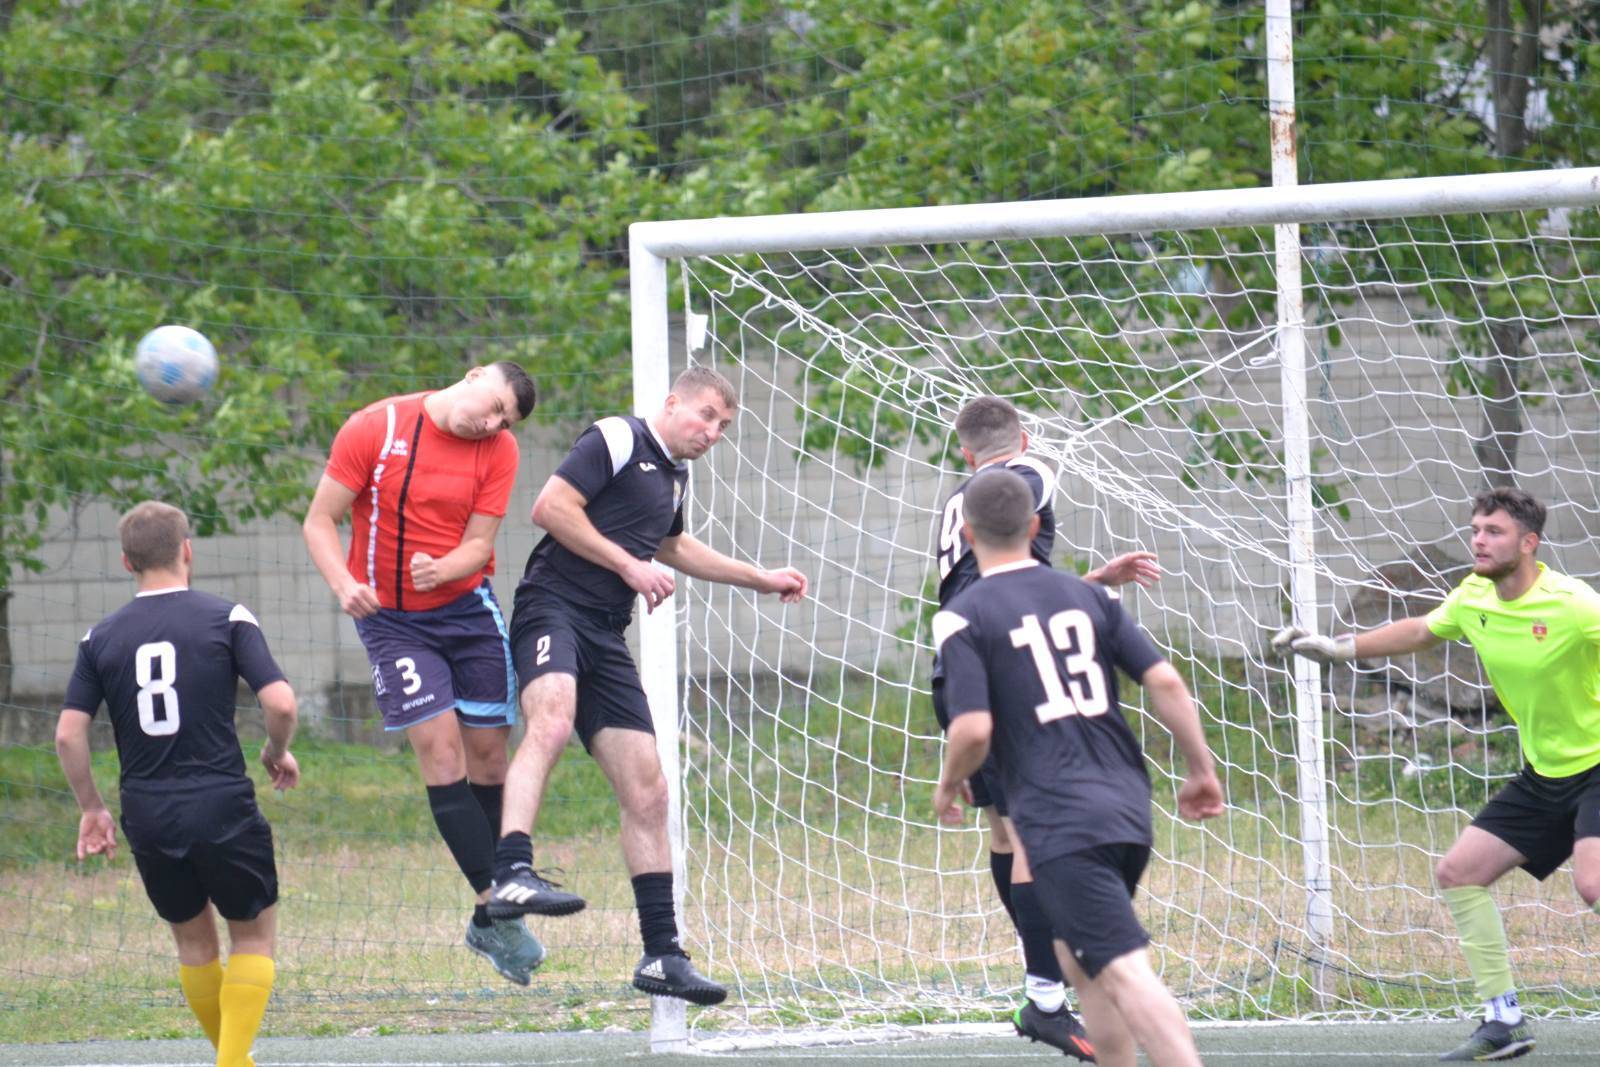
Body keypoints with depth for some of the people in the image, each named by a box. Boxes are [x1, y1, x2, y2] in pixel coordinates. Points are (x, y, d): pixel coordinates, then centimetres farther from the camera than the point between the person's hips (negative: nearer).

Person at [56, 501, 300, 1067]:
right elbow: (280, 702, -12)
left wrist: (91, 808, 13)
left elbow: (68, 734, 0)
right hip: (222, 806, -3)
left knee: (193, 940, 20)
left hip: (147, 817, 3)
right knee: (254, 934, 11)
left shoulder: (101, 637, 5)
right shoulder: (227, 618, -3)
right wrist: (277, 753, 8)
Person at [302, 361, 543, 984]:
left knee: (488, 752, 0)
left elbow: (479, 543, -4)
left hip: (469, 608, 3)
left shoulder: (498, 450, -2)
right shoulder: (374, 429, -11)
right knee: (440, 747, -15)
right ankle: (497, 904, -14)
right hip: (391, 620, -3)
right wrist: (344, 585, -25)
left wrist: (444, 568, -27)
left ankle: (489, 924, 10)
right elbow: (320, 521, -8)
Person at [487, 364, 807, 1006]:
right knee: (551, 719, -37)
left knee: (645, 792, 5)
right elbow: (551, 506, -14)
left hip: (605, 637, 9)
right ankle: (512, 873, -52)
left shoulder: (675, 477, 24)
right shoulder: (618, 441, -3)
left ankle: (662, 955, 11)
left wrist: (761, 580, 50)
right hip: (553, 607, -9)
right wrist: (630, 566, -13)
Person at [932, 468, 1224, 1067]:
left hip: (1059, 823, -6)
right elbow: (1165, 682, 5)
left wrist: (947, 786, 8)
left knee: (1123, 972, -15)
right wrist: (1202, 770, 14)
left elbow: (974, 730, -12)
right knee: (1078, 958, 23)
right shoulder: (1087, 596, 14)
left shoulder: (963, 617, -2)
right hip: (1129, 807, 6)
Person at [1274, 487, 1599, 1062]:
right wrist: (1336, 647, 24)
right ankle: (1505, 1021, 12)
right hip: (1543, 776, 8)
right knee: (1457, 872, 5)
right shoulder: (1473, 598, 1)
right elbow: (1421, 630, 21)